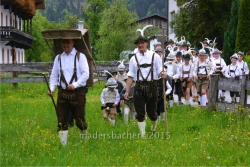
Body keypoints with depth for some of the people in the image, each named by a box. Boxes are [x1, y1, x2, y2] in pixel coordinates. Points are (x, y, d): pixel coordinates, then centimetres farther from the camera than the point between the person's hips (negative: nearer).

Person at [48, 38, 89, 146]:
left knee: (80, 120, 2)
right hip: (62, 93, 3)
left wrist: (75, 85, -19)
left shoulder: (80, 56, 1)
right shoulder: (58, 58, 13)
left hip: (77, 93, -3)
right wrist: (52, 88, -1)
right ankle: (63, 144, 5)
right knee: (61, 122, -1)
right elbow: (54, 76, 15)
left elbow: (86, 74, -6)